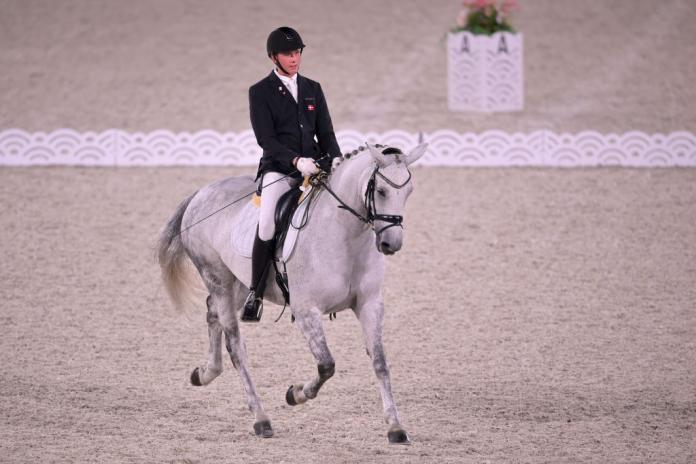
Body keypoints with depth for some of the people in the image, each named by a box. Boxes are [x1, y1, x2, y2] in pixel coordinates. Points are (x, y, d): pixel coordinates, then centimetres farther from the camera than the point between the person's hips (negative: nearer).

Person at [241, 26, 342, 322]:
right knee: (268, 223, -27)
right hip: (278, 168, -4)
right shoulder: (260, 92, 3)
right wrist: (296, 160, -21)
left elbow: (326, 132, 16)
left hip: (314, 165, 4)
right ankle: (255, 294, -17)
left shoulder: (313, 89, 17)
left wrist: (335, 158, -5)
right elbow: (266, 139, -6)